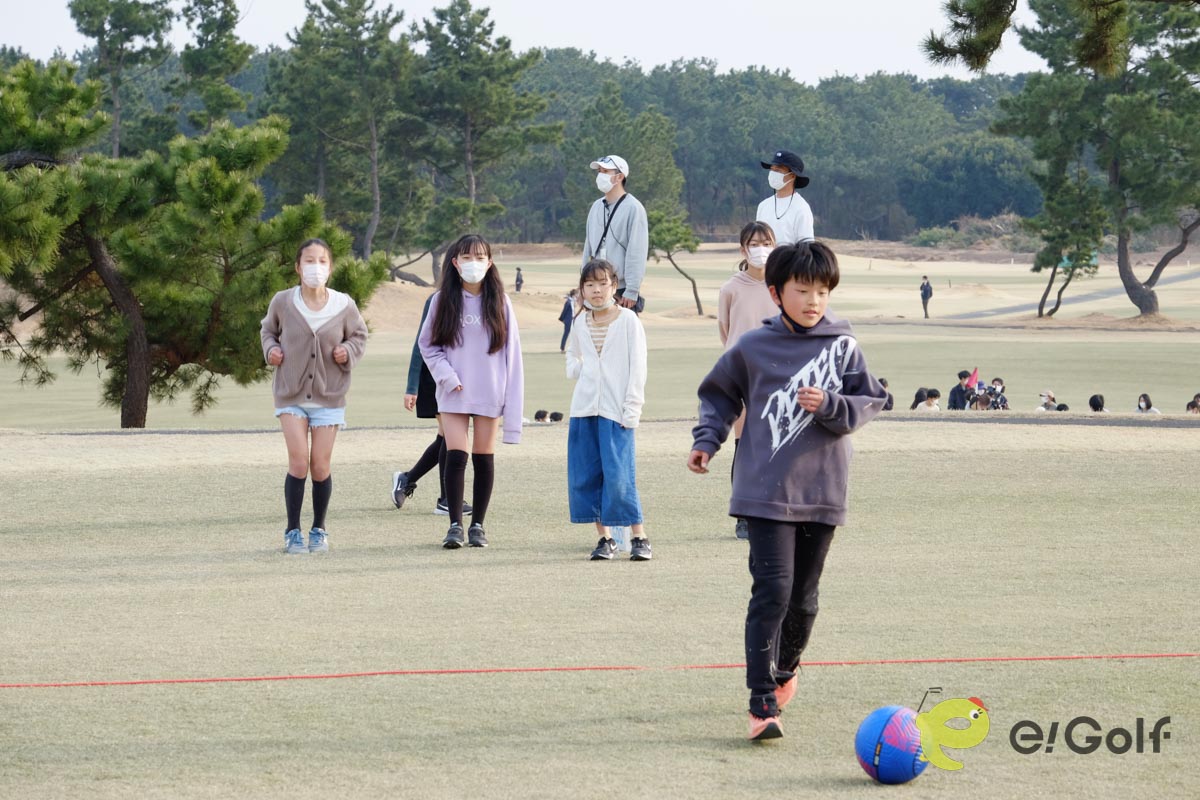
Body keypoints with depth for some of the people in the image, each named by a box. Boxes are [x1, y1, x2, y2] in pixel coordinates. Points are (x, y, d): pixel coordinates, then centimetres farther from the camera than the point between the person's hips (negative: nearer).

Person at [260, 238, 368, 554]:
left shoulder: (344, 306, -5)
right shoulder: (283, 302, -6)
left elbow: (359, 335, 12)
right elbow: (268, 329, 14)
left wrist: (349, 351, -9)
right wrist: (271, 349, -5)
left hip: (329, 397, 1)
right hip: (291, 395, -1)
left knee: (320, 465, 1)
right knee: (298, 461, -11)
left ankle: (319, 530, 19)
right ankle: (293, 532, 2)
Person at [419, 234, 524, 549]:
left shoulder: (499, 303, 0)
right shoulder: (442, 301, 0)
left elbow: (511, 353, 0)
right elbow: (428, 345, 7)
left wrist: (513, 403, -5)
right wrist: (446, 375, -10)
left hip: (489, 393, 0)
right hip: (454, 393, 0)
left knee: (484, 458, 5)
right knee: (455, 456, -9)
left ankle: (478, 524, 16)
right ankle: (455, 525, 0)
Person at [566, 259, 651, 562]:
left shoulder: (628, 320, -2)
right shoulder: (580, 325, 11)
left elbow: (637, 366, -3)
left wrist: (631, 408, -9)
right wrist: (576, 369, 6)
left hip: (616, 410, -5)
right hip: (584, 408, 5)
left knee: (619, 476, -11)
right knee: (584, 476, 2)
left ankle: (639, 538, -3)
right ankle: (604, 537, 11)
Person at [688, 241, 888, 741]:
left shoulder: (843, 346, 3)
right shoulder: (753, 347, 2)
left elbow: (869, 403, 2)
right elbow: (720, 394, 17)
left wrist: (829, 405, -16)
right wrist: (706, 439, 4)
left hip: (822, 493, 2)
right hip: (766, 491, -2)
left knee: (804, 595, 12)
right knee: (772, 590, -13)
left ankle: (784, 670, 39)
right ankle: (763, 704, -14)